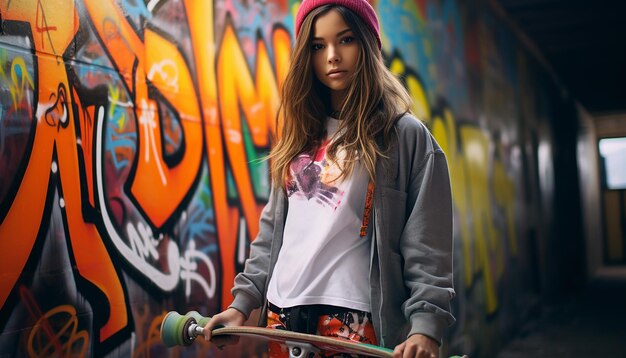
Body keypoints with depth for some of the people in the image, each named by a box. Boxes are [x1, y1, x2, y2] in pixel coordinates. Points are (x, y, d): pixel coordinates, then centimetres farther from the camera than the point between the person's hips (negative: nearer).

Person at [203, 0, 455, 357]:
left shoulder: (406, 135, -4)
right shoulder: (301, 134, 13)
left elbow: (426, 246, -9)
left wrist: (426, 325, -19)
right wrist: (243, 300, 11)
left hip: (351, 316, -5)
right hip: (281, 312, 5)